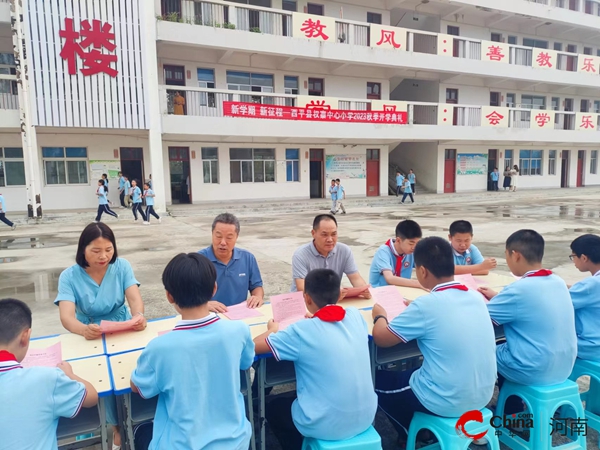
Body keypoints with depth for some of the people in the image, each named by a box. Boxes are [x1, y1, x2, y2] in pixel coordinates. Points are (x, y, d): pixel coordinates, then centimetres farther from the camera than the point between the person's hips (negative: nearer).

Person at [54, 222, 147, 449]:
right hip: (89, 336, -1)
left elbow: (135, 298, -15)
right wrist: (83, 330, -46)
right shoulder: (69, 276, -10)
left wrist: (138, 316, -41)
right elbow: (66, 316, -22)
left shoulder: (122, 266, -5)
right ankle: (116, 426, -7)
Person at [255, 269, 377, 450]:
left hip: (326, 427, -5)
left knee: (274, 407, 24)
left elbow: (254, 346, -9)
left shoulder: (301, 331, -20)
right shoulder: (355, 316, -7)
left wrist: (273, 330, 8)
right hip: (366, 418, 5)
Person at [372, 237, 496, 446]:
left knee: (378, 380, 15)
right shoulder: (476, 297, -3)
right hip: (483, 396, 7)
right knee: (416, 368, 30)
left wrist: (380, 315, 5)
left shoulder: (426, 305, -23)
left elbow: (380, 337, -13)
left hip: (447, 403, -7)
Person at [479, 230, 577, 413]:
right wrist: (497, 298, 17)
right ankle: (514, 412, 34)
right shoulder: (558, 282, -1)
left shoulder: (519, 289, -24)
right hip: (564, 369, 7)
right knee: (504, 345, 26)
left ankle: (512, 414, 28)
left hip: (534, 373, -7)